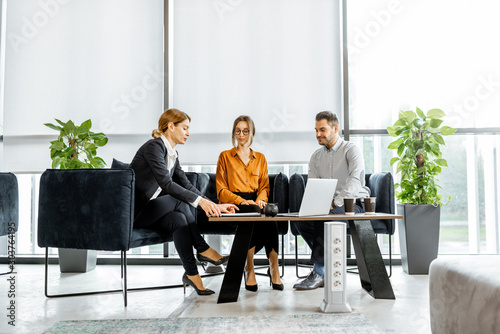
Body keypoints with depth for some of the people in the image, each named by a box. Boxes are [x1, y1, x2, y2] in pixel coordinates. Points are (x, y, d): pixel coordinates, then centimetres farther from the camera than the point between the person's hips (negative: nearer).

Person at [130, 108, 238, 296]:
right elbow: (166, 183, -29)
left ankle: (191, 274, -18)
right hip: (133, 210, -8)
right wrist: (199, 200, -36)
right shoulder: (154, 146, -17)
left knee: (179, 220, -20)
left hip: (151, 210, 8)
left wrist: (215, 205, -2)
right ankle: (203, 250, -15)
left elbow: (186, 185, 8)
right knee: (179, 200, -25)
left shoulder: (172, 154, 11)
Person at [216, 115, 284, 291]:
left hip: (255, 203, 3)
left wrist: (261, 199, -10)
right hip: (232, 205, -3)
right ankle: (274, 268, -29)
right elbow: (221, 190, 3)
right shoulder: (225, 156, 11)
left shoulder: (260, 158, 21)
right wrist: (242, 201, -14)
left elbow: (264, 186, 15)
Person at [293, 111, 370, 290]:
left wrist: (336, 202, -31)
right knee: (301, 219, -22)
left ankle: (319, 272, -23)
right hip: (327, 207, 6)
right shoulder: (316, 156, 14)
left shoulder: (351, 150, -5)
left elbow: (356, 179, -21)